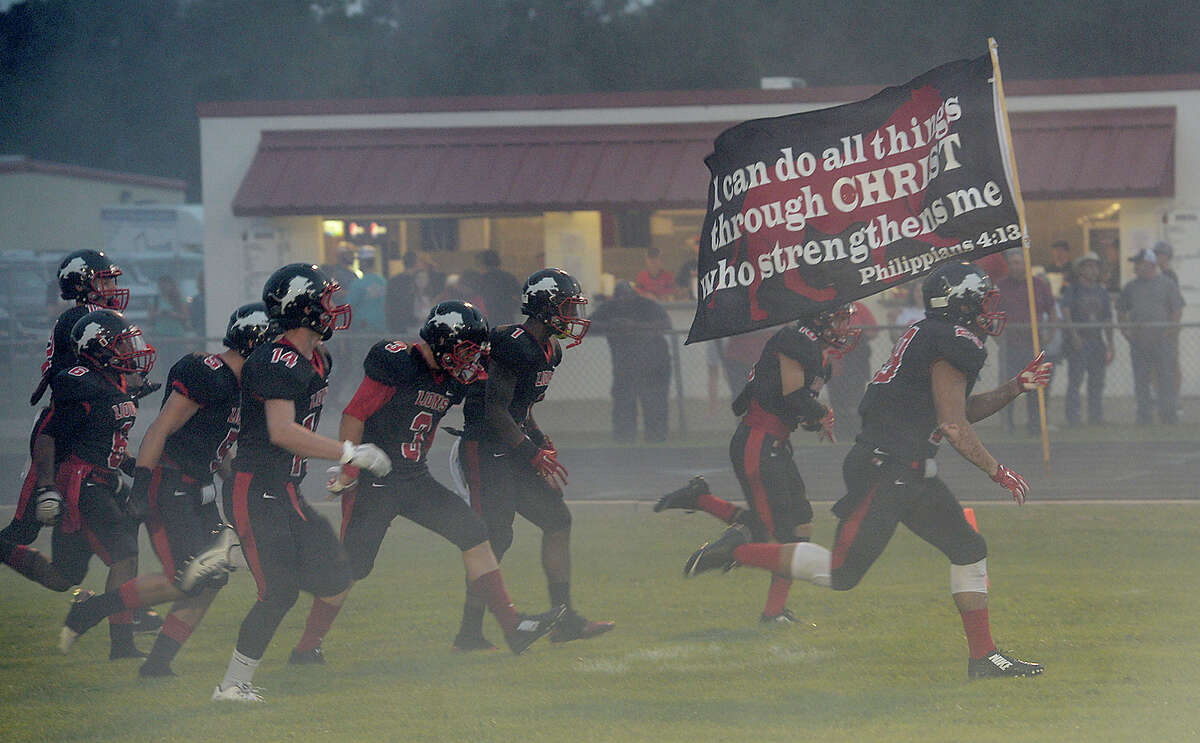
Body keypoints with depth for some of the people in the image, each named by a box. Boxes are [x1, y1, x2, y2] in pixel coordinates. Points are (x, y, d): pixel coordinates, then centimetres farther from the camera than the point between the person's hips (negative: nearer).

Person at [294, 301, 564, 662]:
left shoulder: (451, 381, 6)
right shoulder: (400, 364, -17)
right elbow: (354, 415, -17)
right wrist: (348, 470, -17)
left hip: (415, 480, 8)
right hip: (373, 482, -8)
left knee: (475, 535, 2)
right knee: (351, 567, -8)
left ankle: (512, 626, 5)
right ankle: (308, 645, 6)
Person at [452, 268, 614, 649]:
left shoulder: (548, 351, 12)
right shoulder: (514, 346, -19)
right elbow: (494, 410, -21)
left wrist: (543, 444, 11)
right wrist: (534, 454, -19)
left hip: (510, 451, 10)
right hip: (485, 450, -10)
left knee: (557, 520, 6)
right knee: (495, 539, -11)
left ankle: (564, 618, 10)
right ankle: (470, 629, -4)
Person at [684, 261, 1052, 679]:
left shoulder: (933, 338, 17)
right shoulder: (952, 346, -13)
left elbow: (961, 409, 29)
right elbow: (954, 426, -17)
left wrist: (1016, 388, 23)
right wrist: (997, 472, -10)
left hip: (908, 473, 11)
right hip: (885, 469, -11)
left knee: (969, 551, 9)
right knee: (842, 573, -10)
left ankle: (984, 657, 13)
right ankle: (739, 550, 2)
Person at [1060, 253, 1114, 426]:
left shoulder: (1102, 292, 16)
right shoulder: (1072, 290, 1)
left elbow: (1107, 321, 17)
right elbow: (1066, 313, -12)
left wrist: (1110, 347, 11)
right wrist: (1074, 335, -25)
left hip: (1097, 342, 5)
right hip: (1078, 343, -5)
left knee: (1097, 384, 7)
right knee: (1075, 381, -9)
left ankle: (1096, 420, 13)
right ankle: (1072, 421, -9)